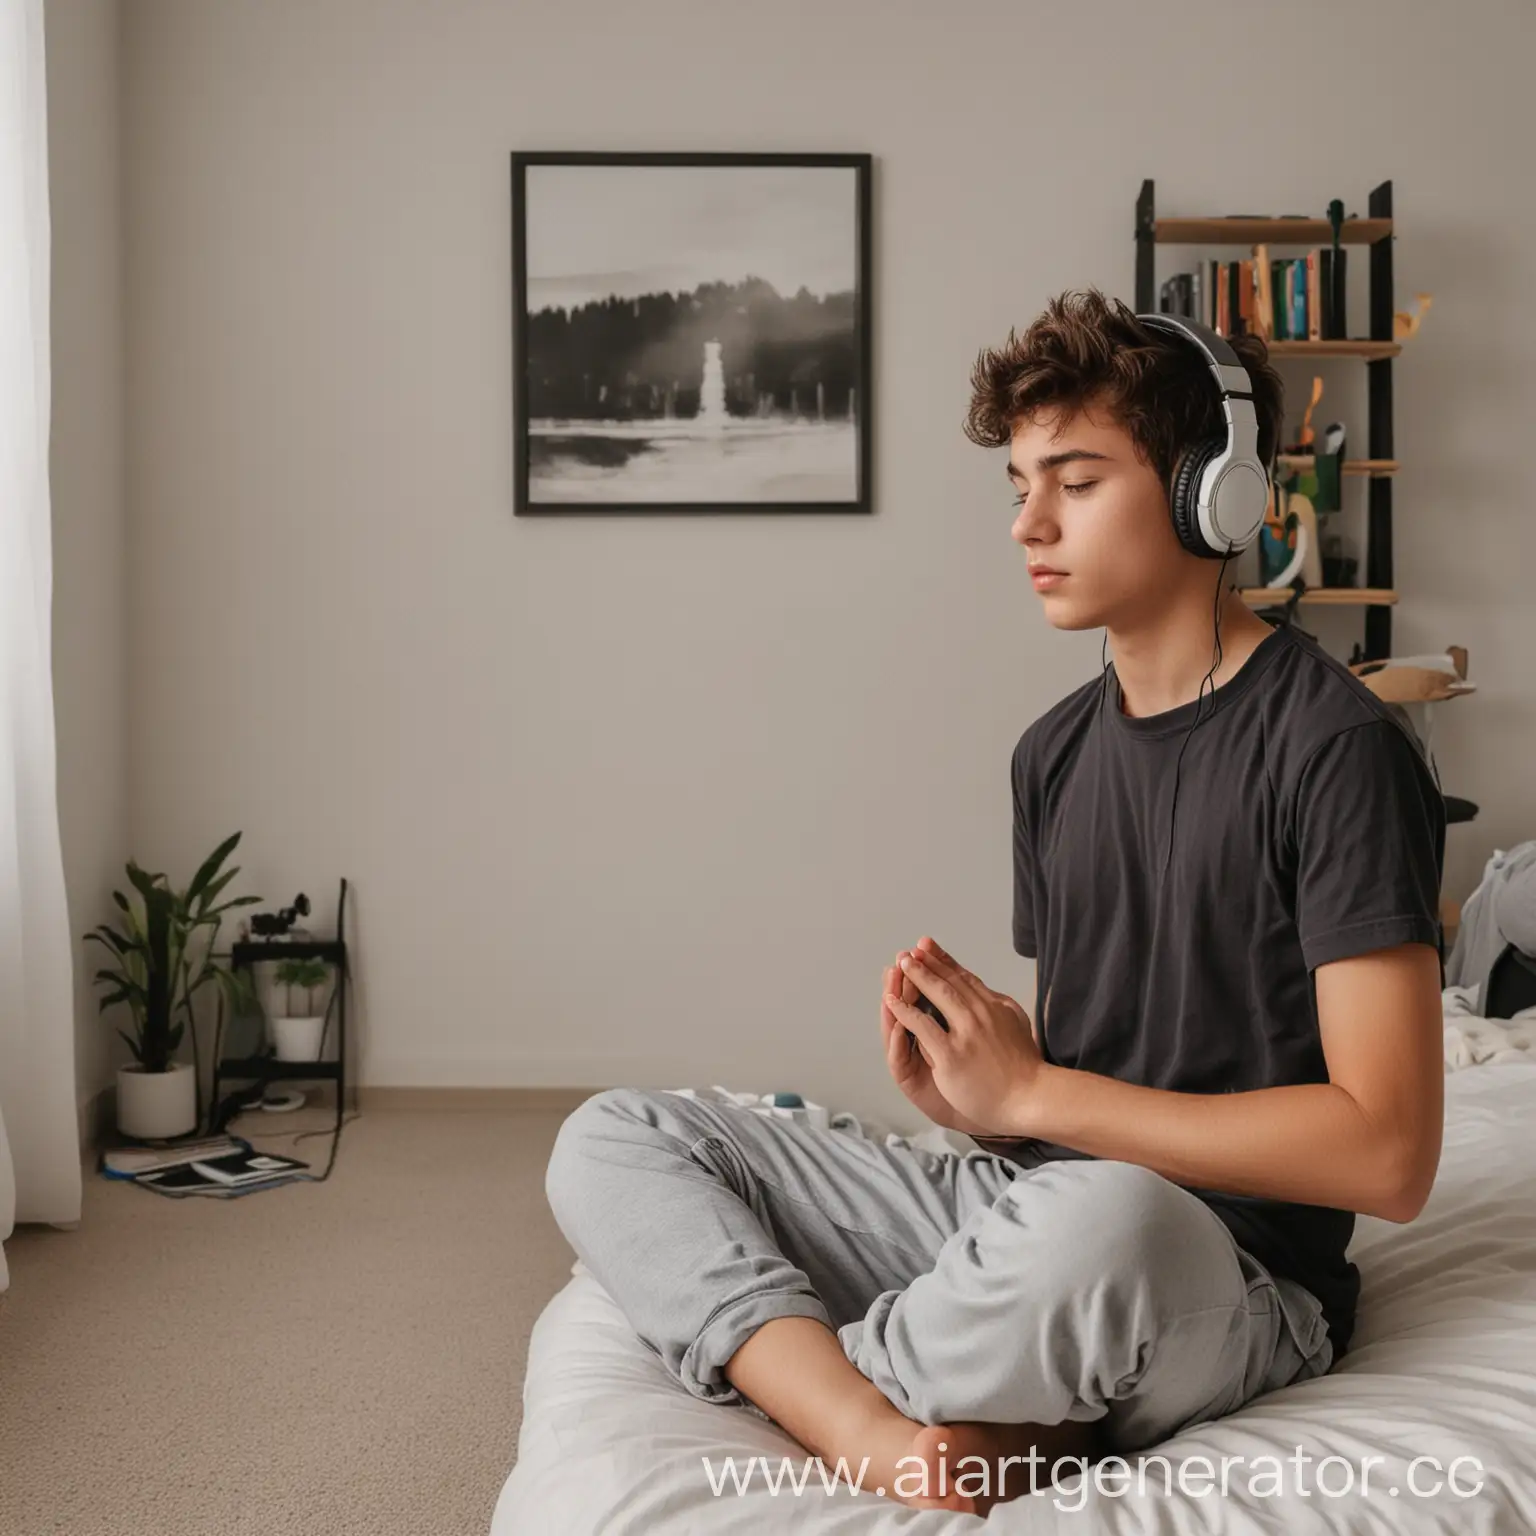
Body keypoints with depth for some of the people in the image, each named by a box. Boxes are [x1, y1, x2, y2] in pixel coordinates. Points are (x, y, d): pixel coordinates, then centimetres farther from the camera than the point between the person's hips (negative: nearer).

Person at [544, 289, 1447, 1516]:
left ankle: (803, 1380, -12)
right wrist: (972, 1089, -9)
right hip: (1030, 1206, 7)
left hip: (1233, 1286, -7)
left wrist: (1028, 1094, -16)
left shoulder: (1333, 747, -12)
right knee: (610, 1140, -2)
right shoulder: (1056, 751, 11)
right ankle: (895, 1439, -24)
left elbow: (1387, 1154, -18)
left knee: (1099, 1213, -42)